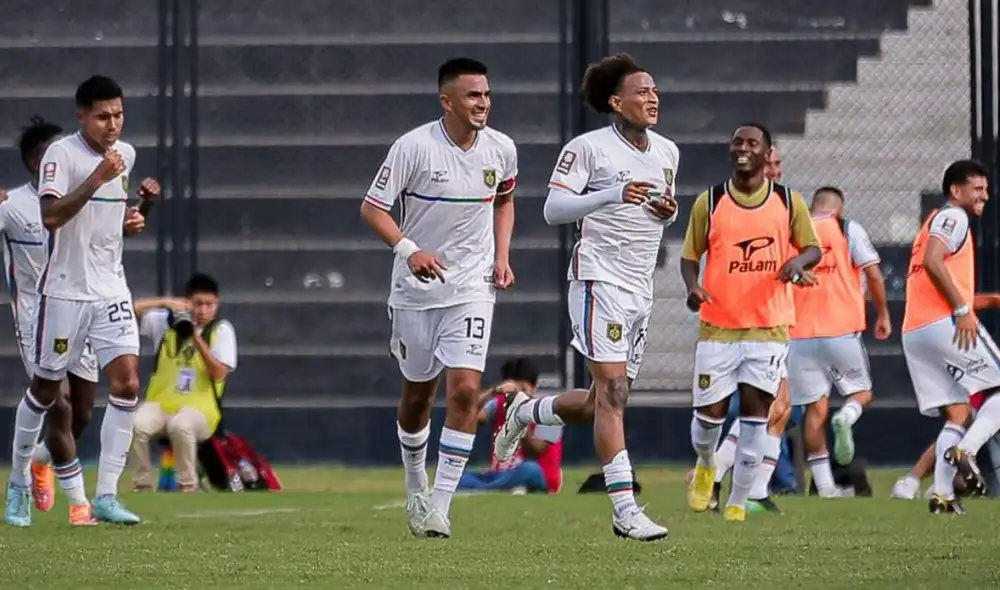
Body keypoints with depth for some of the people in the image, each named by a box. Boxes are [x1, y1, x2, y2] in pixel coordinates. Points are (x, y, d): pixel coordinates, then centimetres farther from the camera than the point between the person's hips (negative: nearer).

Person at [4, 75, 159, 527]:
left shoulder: (125, 154, 9)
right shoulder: (61, 154, -13)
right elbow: (51, 216, -27)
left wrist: (132, 219, 5)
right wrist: (98, 178, -32)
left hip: (111, 290, 5)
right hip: (64, 290, -5)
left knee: (127, 384, -10)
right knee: (46, 388, 7)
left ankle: (106, 495, -7)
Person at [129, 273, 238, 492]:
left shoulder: (221, 330, 1)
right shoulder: (165, 322, 6)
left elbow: (219, 374, -9)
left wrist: (197, 338, -17)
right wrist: (164, 302, -12)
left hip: (199, 409, -2)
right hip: (160, 405, 2)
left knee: (180, 426, -38)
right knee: (136, 424, -30)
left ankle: (188, 486, -18)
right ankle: (142, 486, -13)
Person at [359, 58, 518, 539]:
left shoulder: (501, 149, -2)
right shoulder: (414, 147, -14)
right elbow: (372, 209, -11)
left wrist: (501, 257, 6)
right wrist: (408, 250, -26)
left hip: (472, 287, 1)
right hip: (416, 287, -1)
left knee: (465, 390, -14)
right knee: (418, 392, 11)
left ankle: (440, 505, -10)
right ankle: (415, 483, 37)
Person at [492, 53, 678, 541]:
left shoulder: (666, 152, 14)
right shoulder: (588, 148, -7)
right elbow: (553, 209, -11)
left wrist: (669, 211, 2)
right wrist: (613, 194, -24)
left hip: (641, 289, 8)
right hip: (600, 278, -8)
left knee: (603, 402, 9)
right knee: (613, 392, -16)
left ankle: (524, 412, 37)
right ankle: (625, 511, -19)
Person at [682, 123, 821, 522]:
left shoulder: (788, 202, 4)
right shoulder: (709, 202, 2)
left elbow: (812, 247, 9)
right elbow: (690, 257, 7)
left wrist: (799, 261, -14)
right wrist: (693, 286, -13)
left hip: (770, 327, 0)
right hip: (718, 325, 0)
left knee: (756, 410, -4)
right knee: (710, 411, -1)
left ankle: (738, 501, 4)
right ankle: (705, 466, 33)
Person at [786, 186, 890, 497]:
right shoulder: (849, 230, 2)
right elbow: (873, 274, -4)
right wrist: (883, 314, 7)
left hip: (799, 333, 2)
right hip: (842, 330, -2)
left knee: (815, 407, 6)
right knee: (861, 392, 15)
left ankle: (824, 485, 0)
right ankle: (846, 418, -21)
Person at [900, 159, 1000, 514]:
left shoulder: (937, 223, 30)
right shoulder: (952, 217, 0)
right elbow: (932, 261, -19)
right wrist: (963, 309, -19)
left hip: (914, 333, 9)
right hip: (945, 324, -9)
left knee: (957, 414, 7)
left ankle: (942, 493, -5)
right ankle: (966, 449, -21)